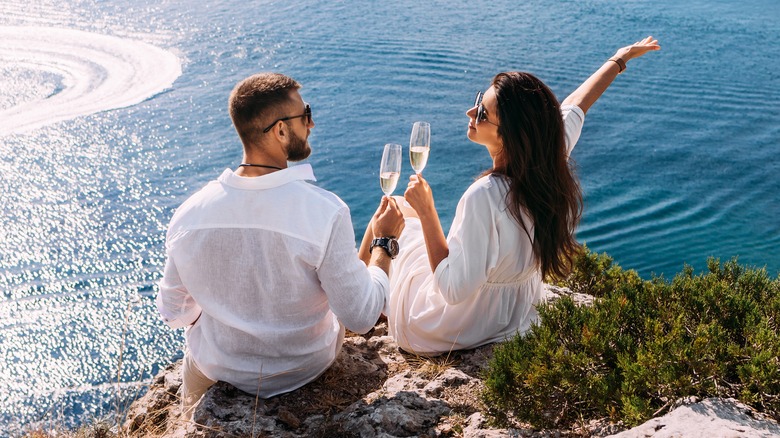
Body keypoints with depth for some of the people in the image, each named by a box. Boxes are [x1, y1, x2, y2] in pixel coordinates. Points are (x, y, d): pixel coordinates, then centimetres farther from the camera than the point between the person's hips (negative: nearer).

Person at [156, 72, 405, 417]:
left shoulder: (189, 214, -20)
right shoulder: (326, 212, -31)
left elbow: (174, 313, -5)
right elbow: (361, 319, -22)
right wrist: (384, 243, -8)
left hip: (217, 370, 2)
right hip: (305, 369, -1)